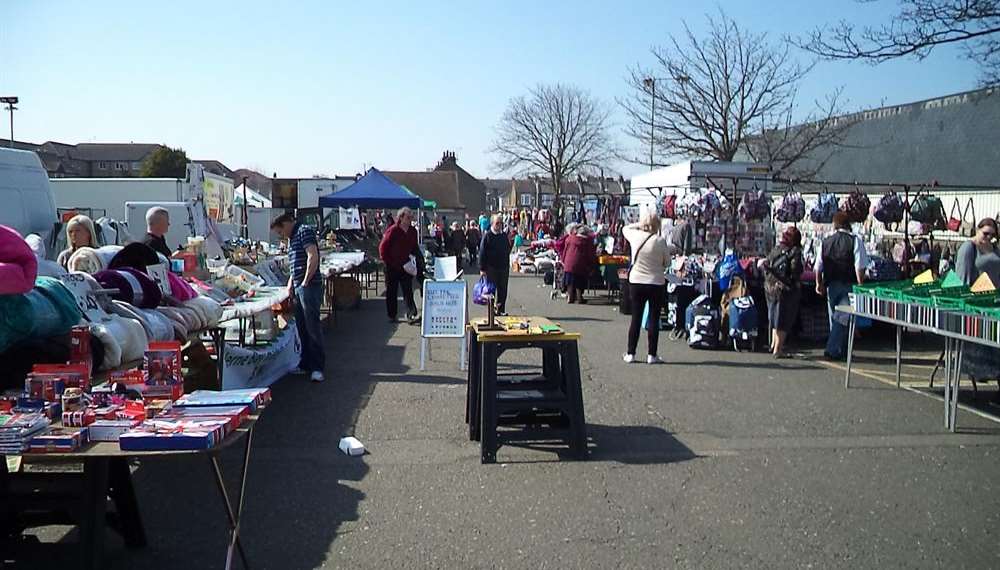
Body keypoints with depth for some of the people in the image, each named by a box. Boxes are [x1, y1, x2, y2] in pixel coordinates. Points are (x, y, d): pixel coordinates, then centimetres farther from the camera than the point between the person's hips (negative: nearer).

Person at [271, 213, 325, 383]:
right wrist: (291, 283, 15)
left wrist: (305, 282, -17)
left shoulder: (304, 231, -7)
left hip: (309, 286, -10)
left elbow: (313, 257, -19)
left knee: (312, 327, -8)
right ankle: (306, 363, 21)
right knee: (302, 327, 13)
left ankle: (318, 367, -5)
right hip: (298, 288, 10)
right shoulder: (293, 238, 22)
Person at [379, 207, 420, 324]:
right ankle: (391, 316, 19)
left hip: (406, 266, 3)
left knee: (408, 291, -5)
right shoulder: (393, 230, -11)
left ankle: (411, 314, -8)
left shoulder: (413, 231, 4)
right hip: (392, 267, -3)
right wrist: (387, 262, -9)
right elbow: (382, 247, -8)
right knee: (391, 292, 8)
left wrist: (414, 257, 1)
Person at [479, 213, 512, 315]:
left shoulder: (504, 235, 10)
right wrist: (482, 269, -12)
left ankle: (501, 310, 16)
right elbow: (482, 253, -7)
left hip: (503, 267, 5)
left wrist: (508, 266, 12)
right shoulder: (487, 236, -5)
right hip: (491, 268, -5)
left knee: (503, 290, 7)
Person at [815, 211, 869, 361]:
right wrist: (861, 285, -8)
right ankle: (833, 350, -11)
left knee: (834, 317, 15)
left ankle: (842, 350, 25)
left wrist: (819, 284, 19)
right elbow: (859, 266, -13)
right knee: (843, 318, -3)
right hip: (848, 285, -4)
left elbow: (818, 267, 7)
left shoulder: (825, 241, 5)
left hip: (831, 285, 4)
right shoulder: (855, 240, -6)